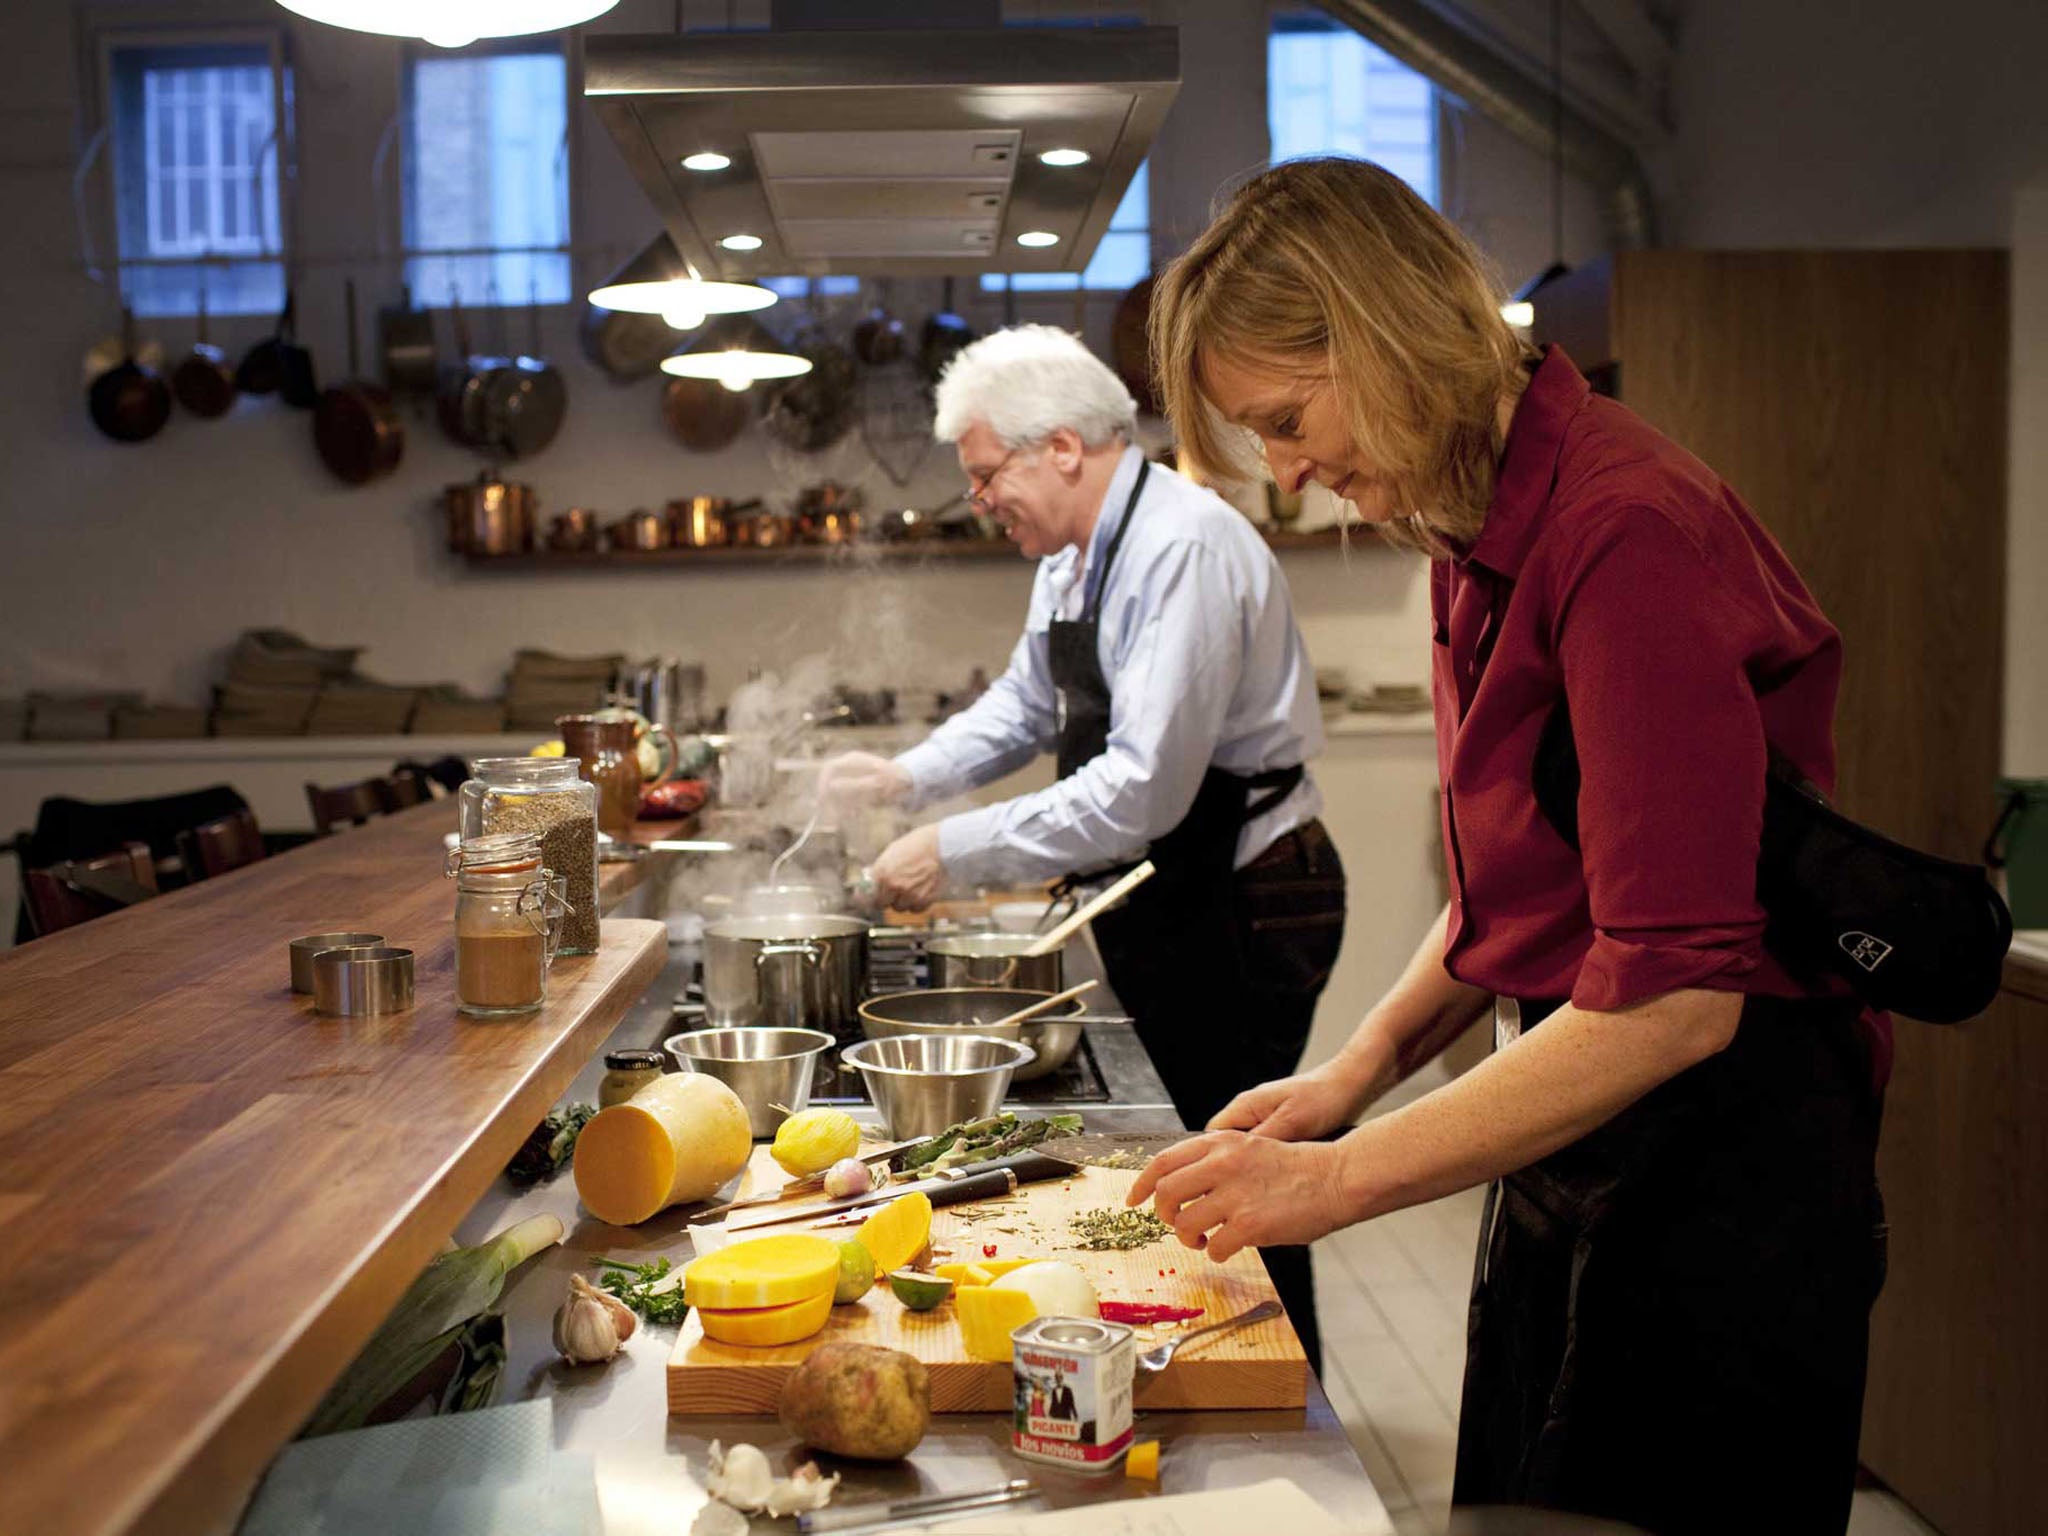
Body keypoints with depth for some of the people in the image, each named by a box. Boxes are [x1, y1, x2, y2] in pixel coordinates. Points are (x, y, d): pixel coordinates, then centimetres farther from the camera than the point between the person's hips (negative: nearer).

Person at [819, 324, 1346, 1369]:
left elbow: (1144, 789, -29)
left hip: (1242, 912, -9)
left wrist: (958, 852, -23)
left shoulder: (1186, 547, -23)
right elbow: (1023, 705, 23)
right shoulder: (1073, 555, 8)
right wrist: (907, 776, 7)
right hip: (1163, 909, 9)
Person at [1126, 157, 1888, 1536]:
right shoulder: (1482, 536, 7)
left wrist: (1343, 1177, -22)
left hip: (1719, 1170, -9)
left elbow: (1679, 993, -27)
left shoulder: (1628, 536, -22)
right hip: (1569, 1140, 9)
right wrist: (1359, 1069, 3)